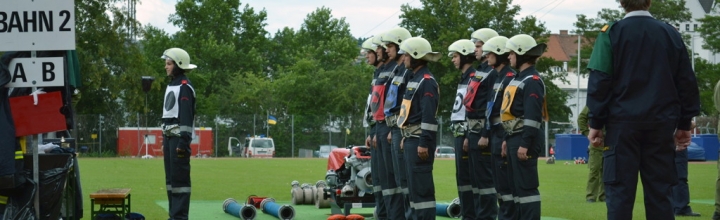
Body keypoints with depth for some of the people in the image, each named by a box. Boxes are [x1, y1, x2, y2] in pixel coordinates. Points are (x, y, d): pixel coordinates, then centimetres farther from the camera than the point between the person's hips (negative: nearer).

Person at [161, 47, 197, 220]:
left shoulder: (184, 86, -10)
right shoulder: (171, 85, 19)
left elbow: (187, 116, -17)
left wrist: (183, 142, -22)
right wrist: (164, 141, 19)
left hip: (179, 137, -10)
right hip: (169, 136, 10)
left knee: (180, 177, -10)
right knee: (170, 177, 10)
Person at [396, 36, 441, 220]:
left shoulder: (427, 81, -14)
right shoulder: (414, 79, 18)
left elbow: (429, 115, -20)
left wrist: (424, 143, -24)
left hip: (420, 139, -10)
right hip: (411, 138, 10)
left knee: (421, 184, -10)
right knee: (413, 184, 12)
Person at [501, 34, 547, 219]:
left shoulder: (532, 81, -14)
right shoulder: (518, 78, 18)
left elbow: (533, 117, -21)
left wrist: (525, 144, -25)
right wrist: (507, 140, 22)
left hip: (524, 139, -10)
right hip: (514, 138, 10)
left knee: (527, 186, -10)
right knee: (516, 186, 12)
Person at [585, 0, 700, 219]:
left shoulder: (612, 32, -2)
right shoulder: (671, 33, 8)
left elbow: (599, 81, -7)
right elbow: (687, 82, 10)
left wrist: (595, 123, -2)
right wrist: (684, 124, 16)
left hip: (623, 121, -3)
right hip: (661, 123, 3)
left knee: (620, 192, -2)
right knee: (660, 192, 6)